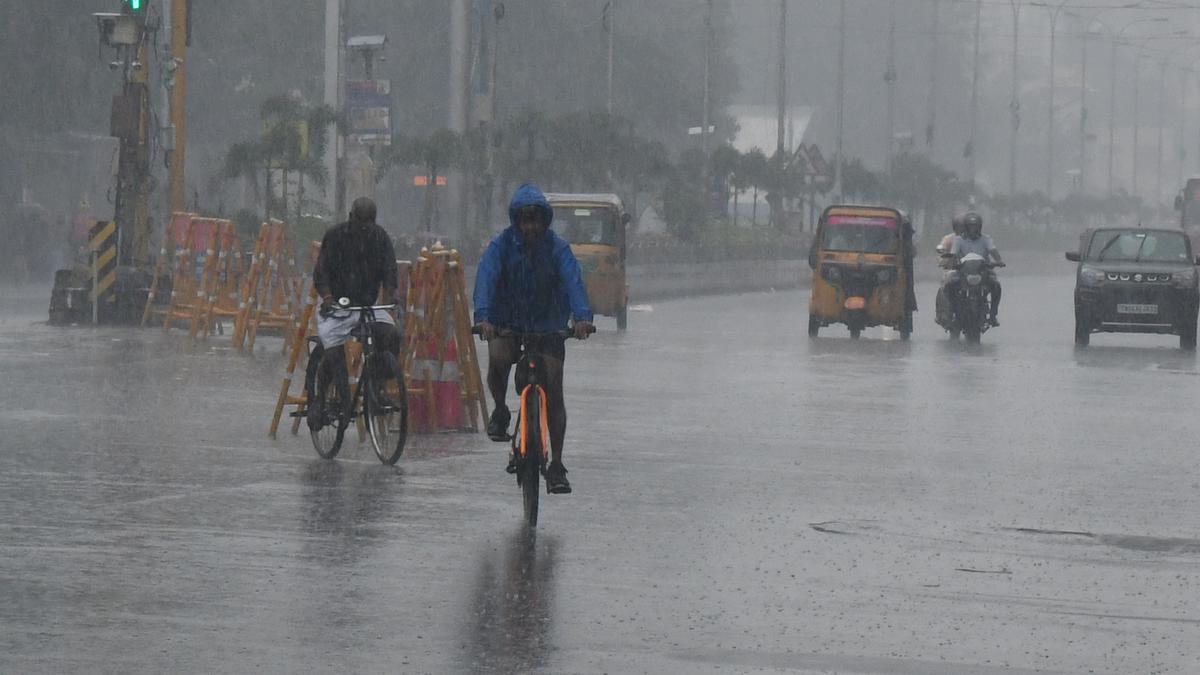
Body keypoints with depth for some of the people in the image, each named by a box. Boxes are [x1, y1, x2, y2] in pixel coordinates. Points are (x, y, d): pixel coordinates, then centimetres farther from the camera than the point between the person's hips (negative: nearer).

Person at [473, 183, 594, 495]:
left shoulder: (557, 247, -9)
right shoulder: (501, 245, -10)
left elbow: (573, 280, -23)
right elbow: (486, 278, -24)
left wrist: (582, 316, -42)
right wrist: (483, 316, -42)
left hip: (548, 327, 0)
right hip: (507, 325, 0)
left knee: (553, 392, -7)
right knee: (497, 358, -33)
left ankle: (556, 466, 2)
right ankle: (500, 412, -3)